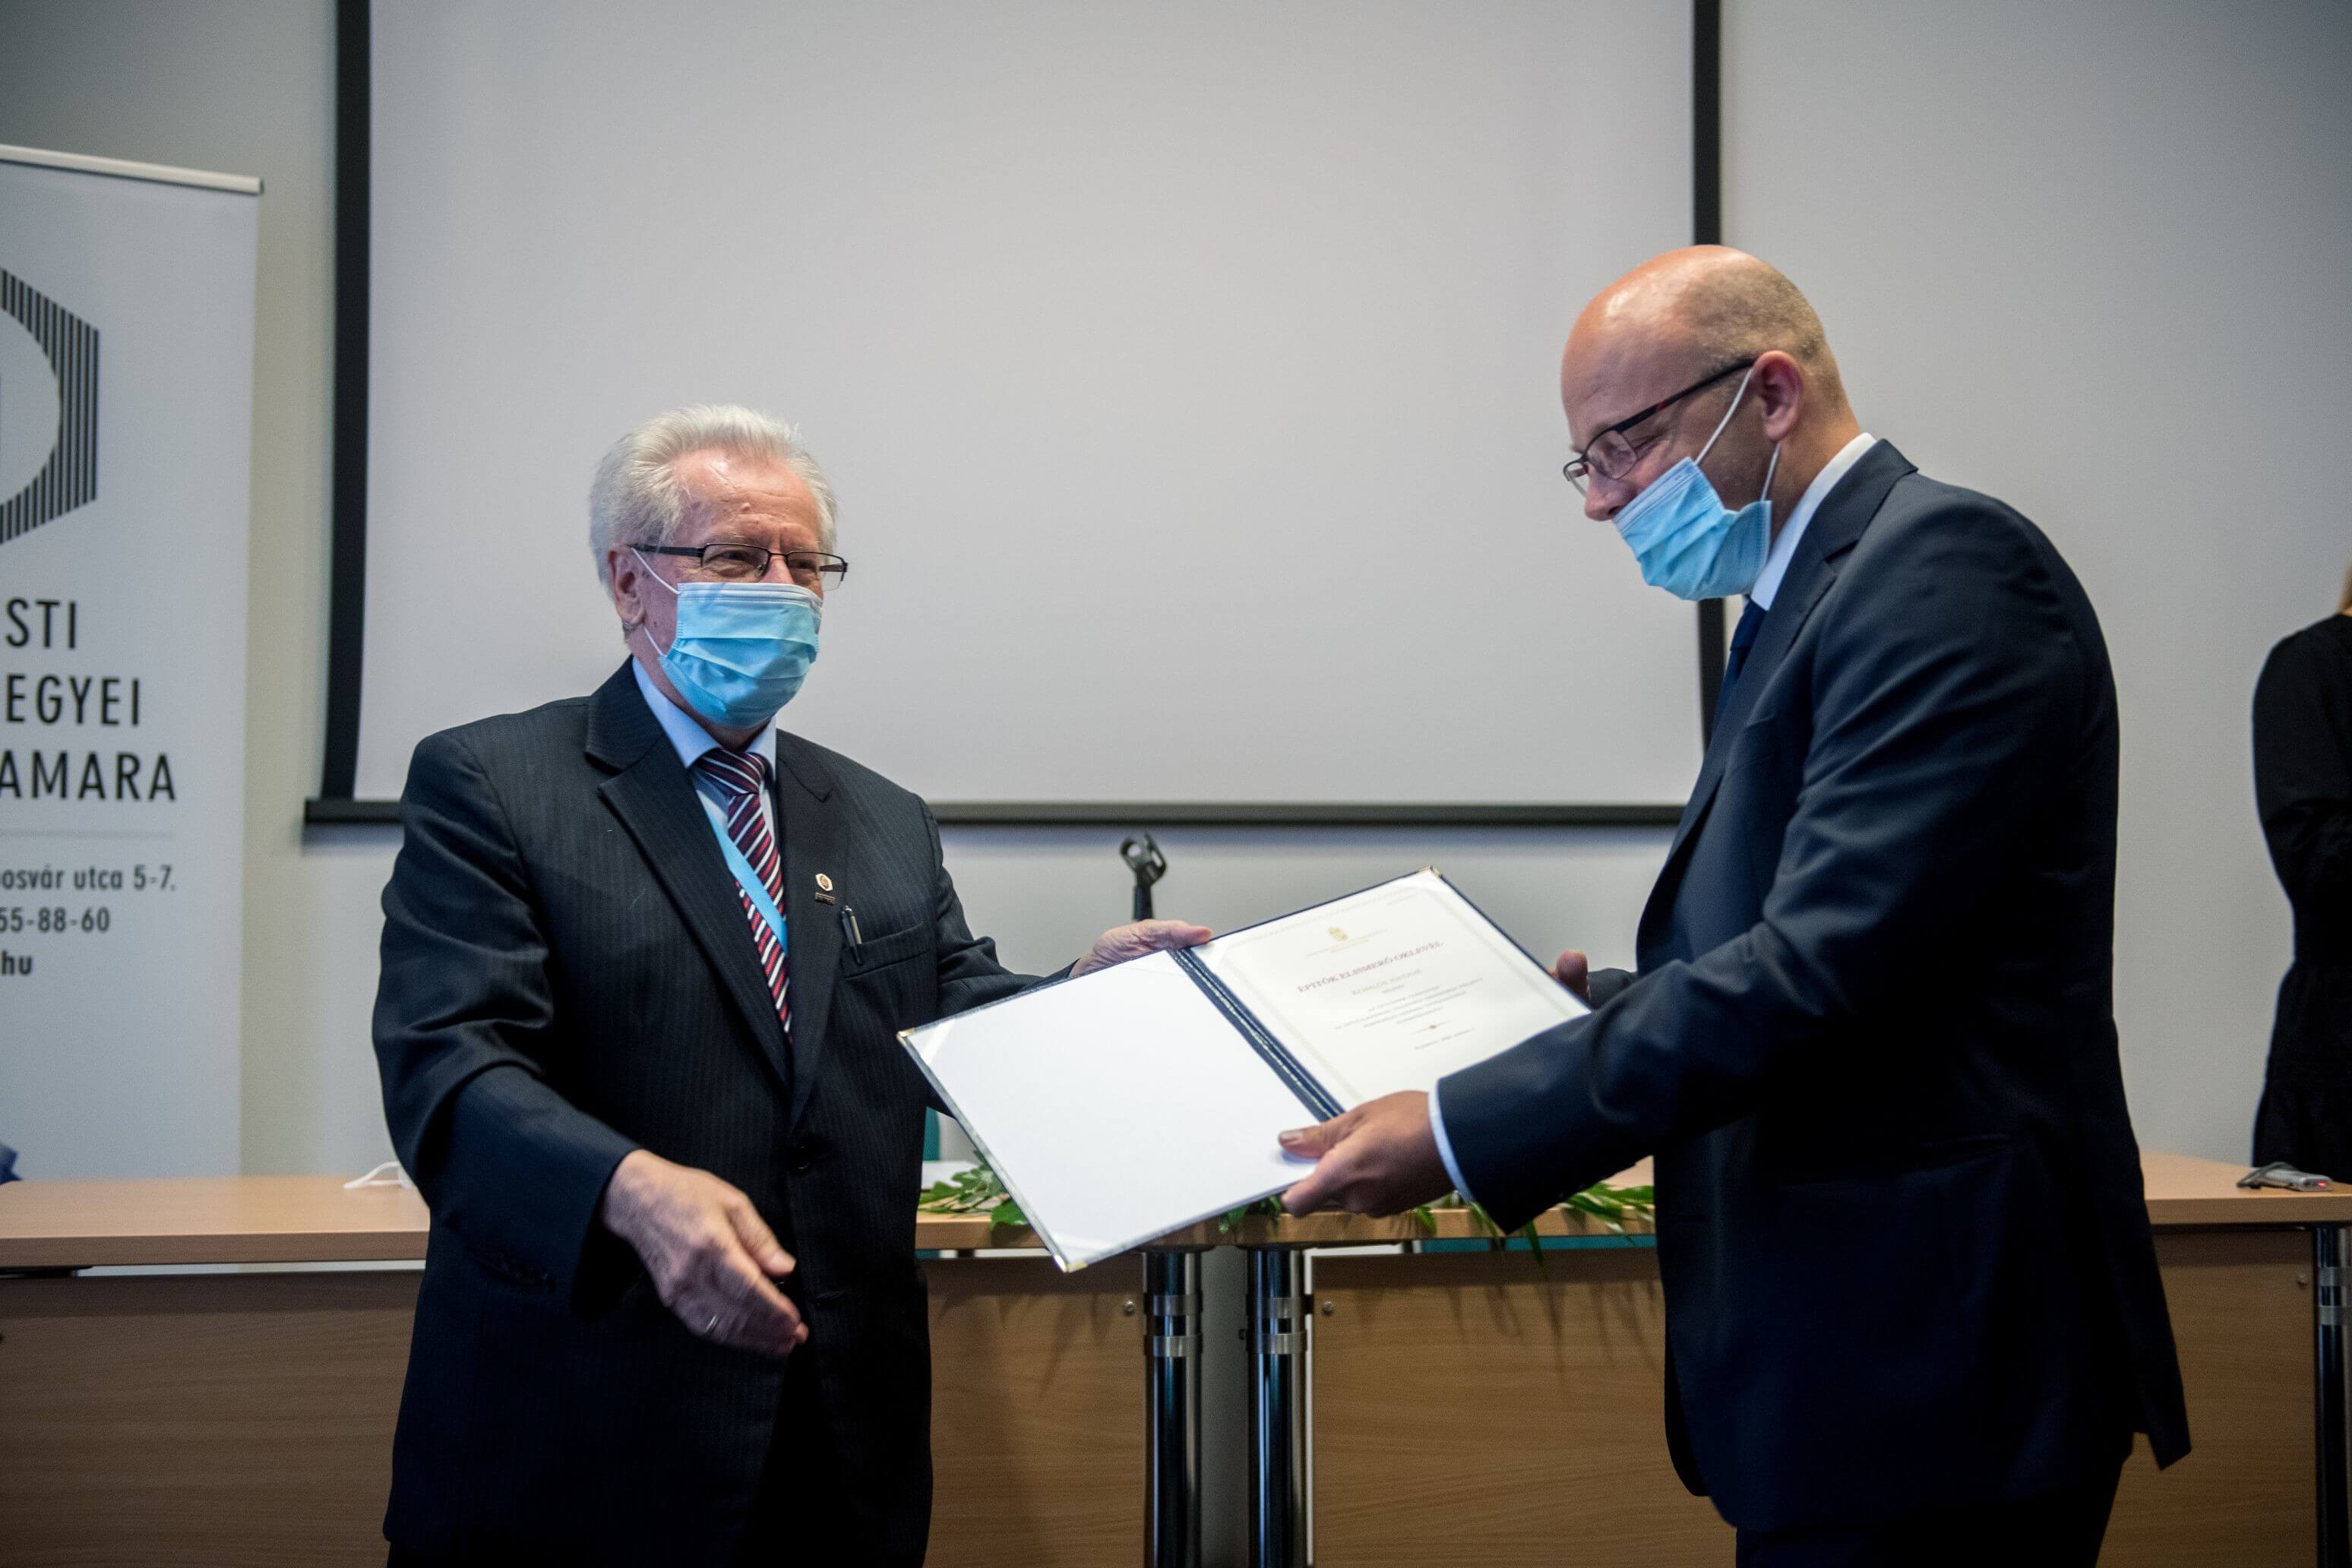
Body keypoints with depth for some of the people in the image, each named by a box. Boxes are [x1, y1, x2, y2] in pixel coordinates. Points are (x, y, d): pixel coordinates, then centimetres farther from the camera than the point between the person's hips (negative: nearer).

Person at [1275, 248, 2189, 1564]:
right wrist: (1603, 1006, 9)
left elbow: (1826, 964, -24)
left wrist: (1464, 1133, -22)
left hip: (1922, 1358, -9)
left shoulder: (1943, 567, -15)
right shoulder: (1813, 593, 16)